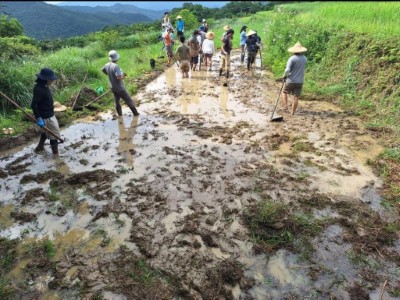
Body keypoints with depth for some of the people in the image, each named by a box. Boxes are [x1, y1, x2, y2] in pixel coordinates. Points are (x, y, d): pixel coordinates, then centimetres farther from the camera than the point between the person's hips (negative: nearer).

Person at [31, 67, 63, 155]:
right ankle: (56, 154, 14)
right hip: (46, 117, -10)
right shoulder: (39, 89, -25)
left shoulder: (44, 86, 3)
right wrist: (39, 118, -27)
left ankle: (40, 147, 45)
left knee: (47, 131, 27)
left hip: (50, 114, 10)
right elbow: (33, 105, -27)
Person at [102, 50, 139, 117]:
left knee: (117, 101, 19)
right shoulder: (115, 66, -25)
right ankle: (135, 113, 11)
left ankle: (120, 115, 27)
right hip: (120, 88, -8)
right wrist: (123, 75, -12)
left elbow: (103, 70, 21)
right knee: (128, 100, 3)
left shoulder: (107, 65, -1)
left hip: (113, 88, 8)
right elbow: (119, 77, -31)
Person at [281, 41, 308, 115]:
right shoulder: (304, 58, 2)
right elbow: (304, 69, 13)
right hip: (300, 81, 4)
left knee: (284, 92, 20)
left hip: (291, 81, -3)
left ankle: (286, 106, 9)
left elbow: (287, 70, -21)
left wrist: (284, 76, -5)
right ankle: (293, 112, 12)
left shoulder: (292, 59, -14)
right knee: (296, 97, 7)